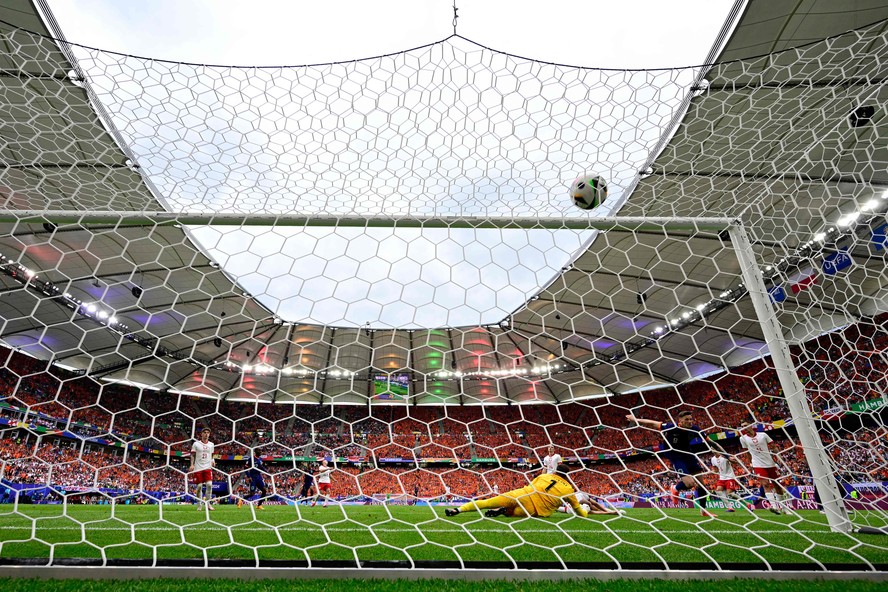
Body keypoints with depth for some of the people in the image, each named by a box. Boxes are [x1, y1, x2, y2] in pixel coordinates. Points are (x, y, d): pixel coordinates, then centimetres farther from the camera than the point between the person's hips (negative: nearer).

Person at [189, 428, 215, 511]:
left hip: (208, 467, 2)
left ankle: (208, 503, -2)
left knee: (209, 484, -11)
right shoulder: (196, 444, 1)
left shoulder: (211, 444, 10)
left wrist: (212, 461, 1)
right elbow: (192, 455, 3)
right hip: (198, 468, -2)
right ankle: (199, 505, 14)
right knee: (199, 486, 0)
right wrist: (192, 464, -9)